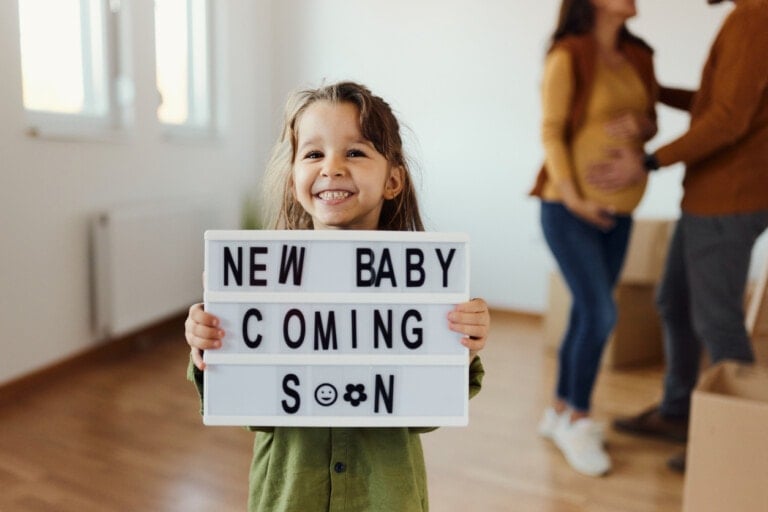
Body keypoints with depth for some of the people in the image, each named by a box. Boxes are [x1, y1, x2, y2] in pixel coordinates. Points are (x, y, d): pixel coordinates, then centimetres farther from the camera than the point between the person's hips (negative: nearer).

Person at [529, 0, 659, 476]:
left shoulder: (638, 57, 10)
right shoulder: (568, 57, -8)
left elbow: (649, 124, 16)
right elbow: (551, 133, -10)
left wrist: (638, 125, -8)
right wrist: (573, 198, -18)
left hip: (618, 209, 6)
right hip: (569, 208, -6)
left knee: (587, 313, 9)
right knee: (600, 314, -10)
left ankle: (561, 413, 25)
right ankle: (577, 420, 10)